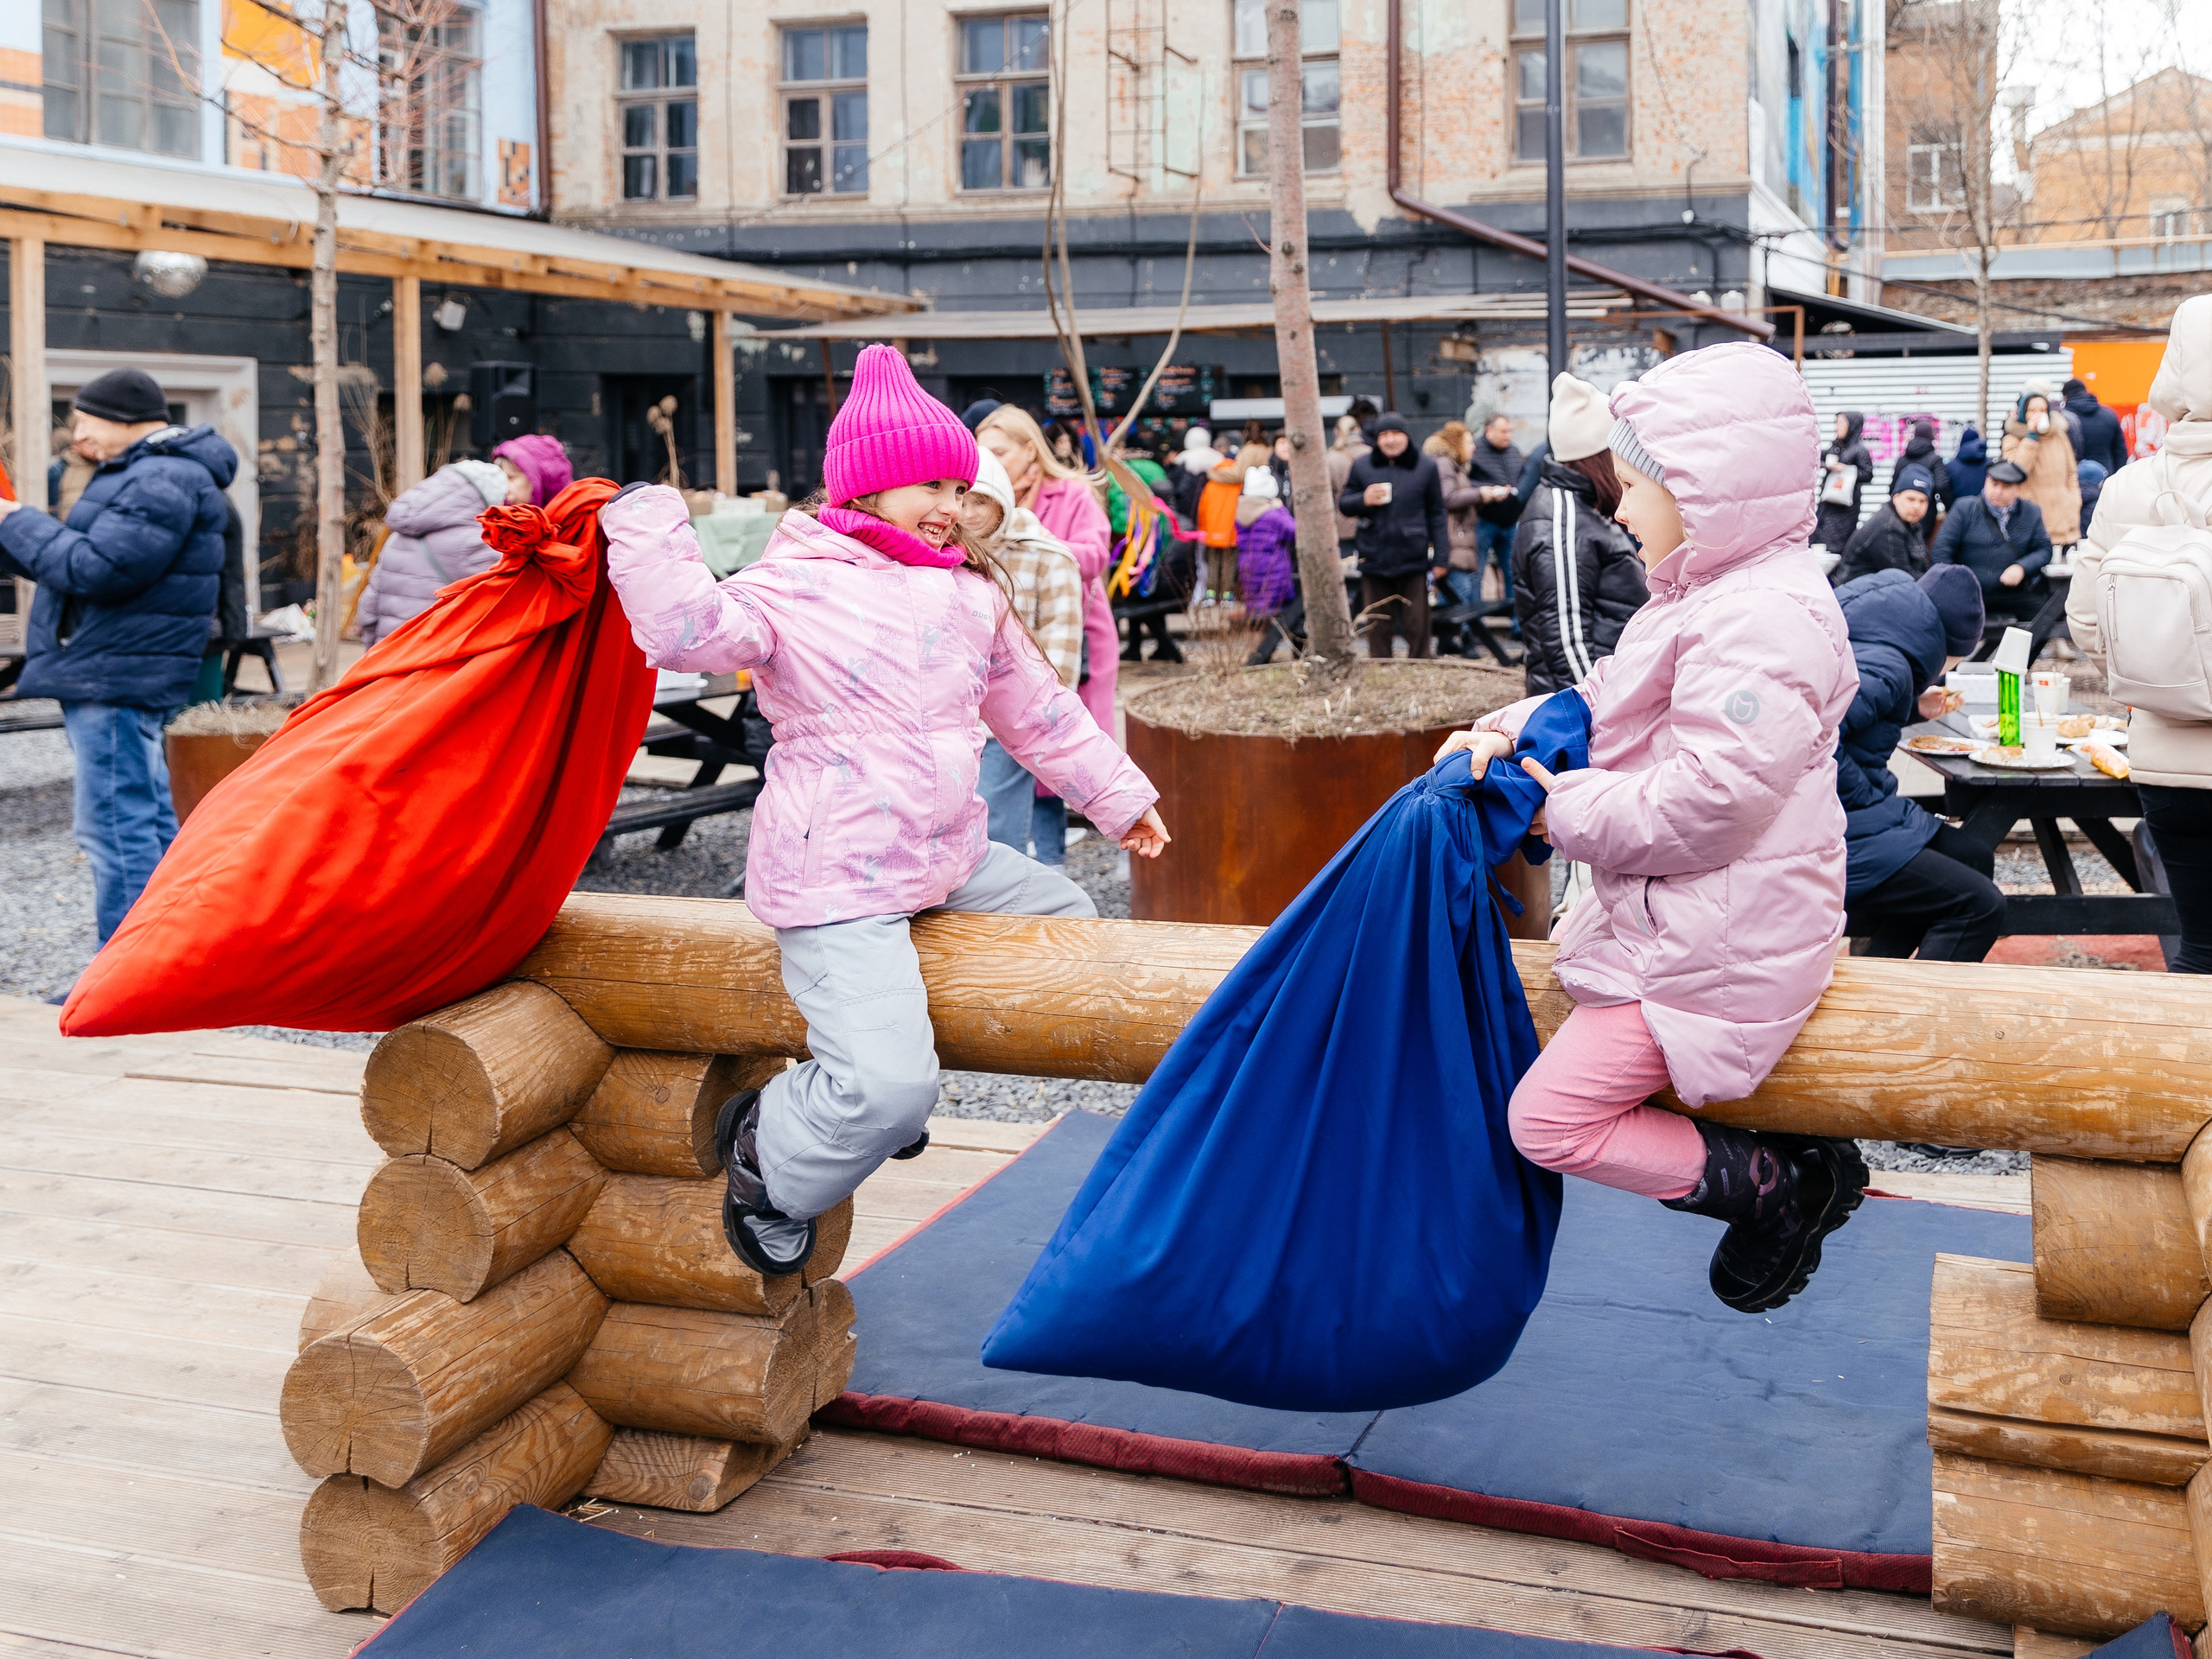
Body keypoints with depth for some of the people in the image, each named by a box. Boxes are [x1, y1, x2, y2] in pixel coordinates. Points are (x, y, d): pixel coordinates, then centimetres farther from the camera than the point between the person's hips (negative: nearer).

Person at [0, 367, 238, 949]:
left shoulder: (162, 481, -15)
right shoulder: (140, 474, 21)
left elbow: (96, 570, -23)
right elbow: (73, 559, 22)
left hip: (116, 678, -11)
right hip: (111, 676, 11)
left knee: (113, 826, -11)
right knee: (149, 820, 15)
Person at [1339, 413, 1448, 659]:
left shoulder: (1426, 466, 3)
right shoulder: (1362, 466, 6)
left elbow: (1436, 514, 6)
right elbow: (1343, 504, 10)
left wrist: (1441, 556, 1)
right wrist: (1364, 500, -12)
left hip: (1414, 562, -1)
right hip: (1374, 561, 2)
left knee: (1417, 626, 0)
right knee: (1377, 627, 7)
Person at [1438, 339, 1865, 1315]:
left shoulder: (1764, 621, -22)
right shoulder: (1706, 598, 12)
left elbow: (1705, 801, -28)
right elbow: (1610, 709, 20)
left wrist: (1565, 806, -16)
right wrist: (1513, 731, 3)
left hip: (1717, 945, -11)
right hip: (1674, 923, 11)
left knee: (1548, 1119, -11)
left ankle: (1771, 1184, 3)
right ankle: (1801, 1172, 17)